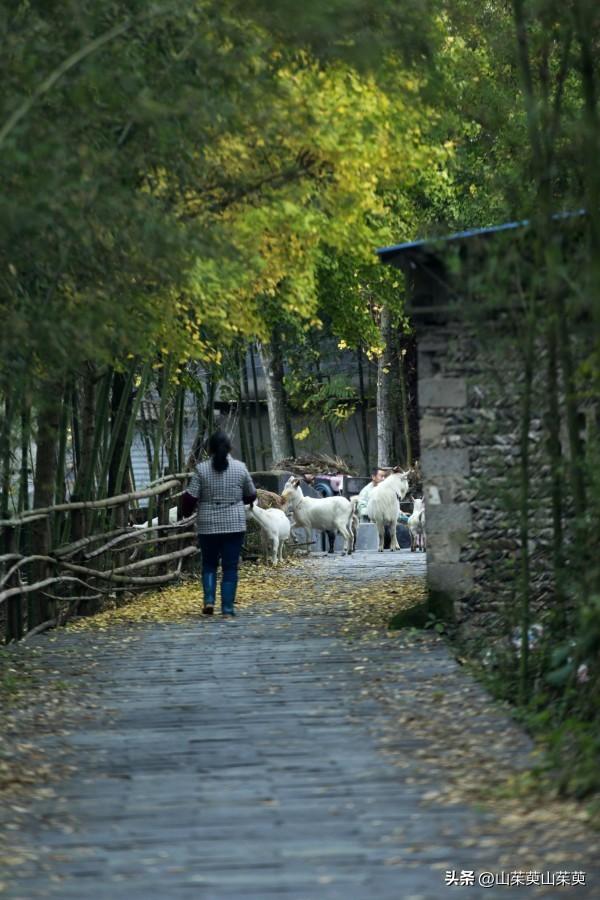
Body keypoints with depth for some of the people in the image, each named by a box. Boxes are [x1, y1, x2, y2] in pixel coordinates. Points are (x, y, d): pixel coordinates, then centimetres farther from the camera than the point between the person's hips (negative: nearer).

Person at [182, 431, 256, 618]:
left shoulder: (201, 469, -5)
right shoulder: (240, 468, -1)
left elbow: (190, 497, -6)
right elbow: (251, 495, 9)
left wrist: (187, 511, 15)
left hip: (208, 526, 0)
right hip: (234, 525, 0)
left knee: (209, 564, 16)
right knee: (230, 567, 5)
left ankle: (209, 599, -2)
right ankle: (228, 609, 2)